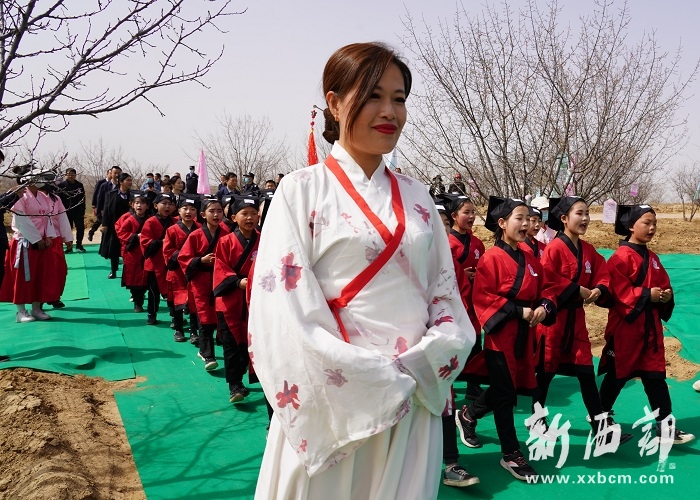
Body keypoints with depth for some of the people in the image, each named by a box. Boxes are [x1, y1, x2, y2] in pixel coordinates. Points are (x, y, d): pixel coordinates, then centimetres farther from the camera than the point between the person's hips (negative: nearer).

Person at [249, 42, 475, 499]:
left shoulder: (416, 199, 9)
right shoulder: (303, 190, -5)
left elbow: (446, 296, 7)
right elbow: (286, 310, -13)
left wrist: (420, 365, -11)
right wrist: (376, 378, -16)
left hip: (413, 400, 4)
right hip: (334, 400, -4)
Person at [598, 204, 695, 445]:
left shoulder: (652, 258, 12)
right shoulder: (621, 257, -13)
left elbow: (663, 286, 16)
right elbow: (618, 292, -20)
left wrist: (666, 296, -5)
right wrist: (647, 295, -22)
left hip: (650, 327, 7)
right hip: (625, 327, -7)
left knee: (655, 376, 7)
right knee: (617, 376, 6)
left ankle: (665, 426, 11)